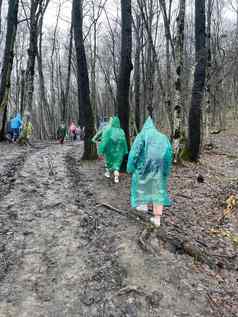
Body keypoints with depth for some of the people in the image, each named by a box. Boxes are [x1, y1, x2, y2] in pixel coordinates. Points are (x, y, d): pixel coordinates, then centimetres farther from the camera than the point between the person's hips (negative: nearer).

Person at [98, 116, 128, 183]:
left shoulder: (108, 130, -12)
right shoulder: (121, 131, -4)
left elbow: (104, 141, -15)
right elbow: (124, 142, 1)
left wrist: (101, 150, -13)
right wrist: (124, 151, 10)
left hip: (109, 149, -1)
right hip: (118, 150, 1)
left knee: (108, 160, 22)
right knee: (117, 162, 7)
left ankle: (108, 173, 38)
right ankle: (116, 177, -8)